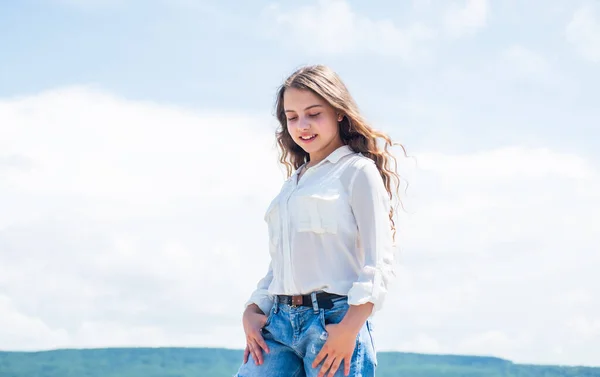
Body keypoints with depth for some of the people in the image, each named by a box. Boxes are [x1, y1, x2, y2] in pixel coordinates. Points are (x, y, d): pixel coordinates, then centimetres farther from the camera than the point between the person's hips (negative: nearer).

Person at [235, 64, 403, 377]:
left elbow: (379, 261, -7)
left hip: (334, 320, -6)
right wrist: (252, 311, 9)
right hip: (278, 320, 7)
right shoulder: (293, 183, 24)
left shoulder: (357, 171, 2)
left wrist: (350, 327, -16)